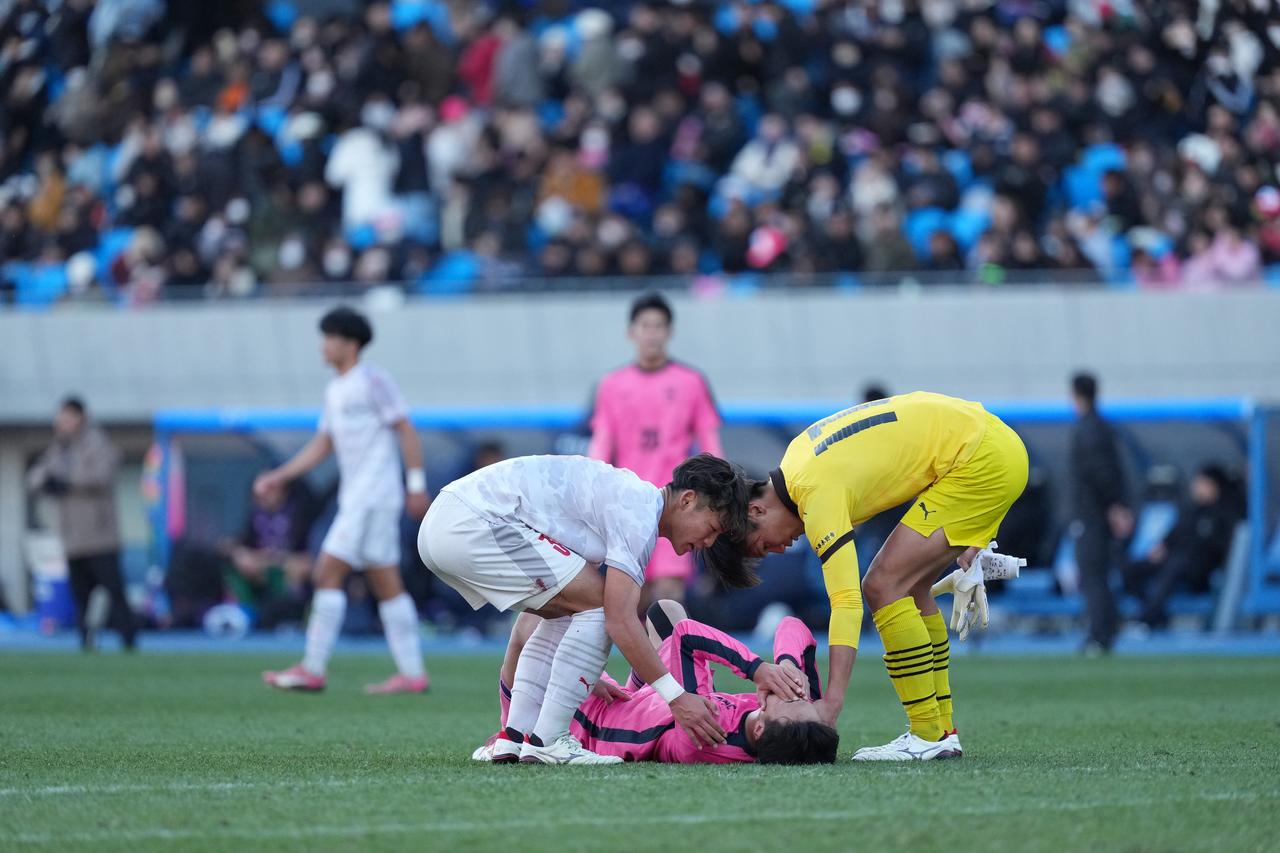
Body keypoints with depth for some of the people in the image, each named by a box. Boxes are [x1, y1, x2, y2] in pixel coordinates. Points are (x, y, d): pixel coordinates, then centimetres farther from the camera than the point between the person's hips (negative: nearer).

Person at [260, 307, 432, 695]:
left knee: (329, 573, -12)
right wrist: (279, 476, 13)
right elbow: (321, 445, 21)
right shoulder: (335, 390, 17)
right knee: (387, 586, 7)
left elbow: (406, 431, -11)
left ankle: (313, 669, -11)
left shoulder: (373, 382, -9)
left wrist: (417, 486, -15)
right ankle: (412, 673, 8)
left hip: (373, 498, -9)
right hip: (355, 499, 9)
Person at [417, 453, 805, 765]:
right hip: (474, 524, -10)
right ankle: (547, 741, -7)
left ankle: (515, 738, 12)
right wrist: (675, 696, -8)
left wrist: (588, 679, 30)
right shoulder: (639, 514, -8)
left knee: (563, 612, 22)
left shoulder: (629, 496, 22)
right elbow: (620, 620, -13)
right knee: (597, 605, -7)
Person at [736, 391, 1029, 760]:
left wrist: (831, 701, -28)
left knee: (884, 585, -11)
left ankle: (929, 736, -8)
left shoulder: (818, 492, -17)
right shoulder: (799, 458, 10)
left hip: (982, 459, -10)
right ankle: (943, 731, 14)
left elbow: (846, 601, -24)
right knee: (908, 588, 13)